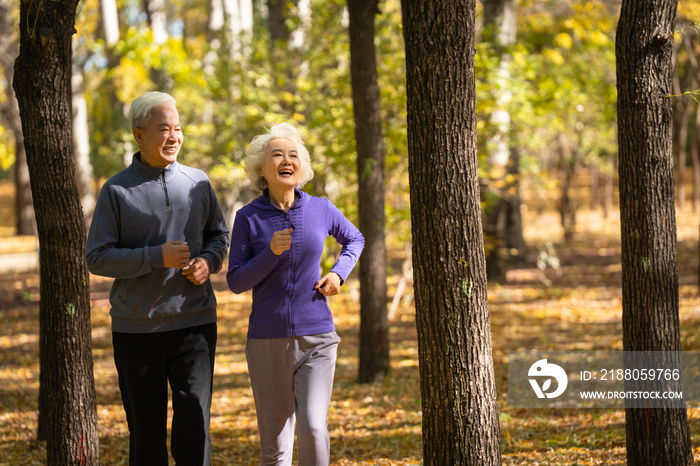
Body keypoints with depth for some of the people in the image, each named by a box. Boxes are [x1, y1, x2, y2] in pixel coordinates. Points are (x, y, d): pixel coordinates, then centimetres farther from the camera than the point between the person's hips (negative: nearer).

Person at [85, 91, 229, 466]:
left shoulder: (198, 183, 8)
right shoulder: (117, 191, -1)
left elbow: (219, 235, 19)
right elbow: (97, 257, -4)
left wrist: (208, 261, -4)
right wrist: (156, 257, -16)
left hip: (194, 323, 1)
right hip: (136, 328, -1)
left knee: (194, 423, -10)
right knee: (145, 431, 7)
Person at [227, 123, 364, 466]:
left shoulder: (320, 209, 1)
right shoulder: (248, 218, -3)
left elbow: (354, 239, 20)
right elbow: (236, 282, -3)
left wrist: (339, 273, 2)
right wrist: (271, 253, -18)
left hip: (316, 337, 0)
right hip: (267, 340, 0)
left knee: (312, 428, -17)